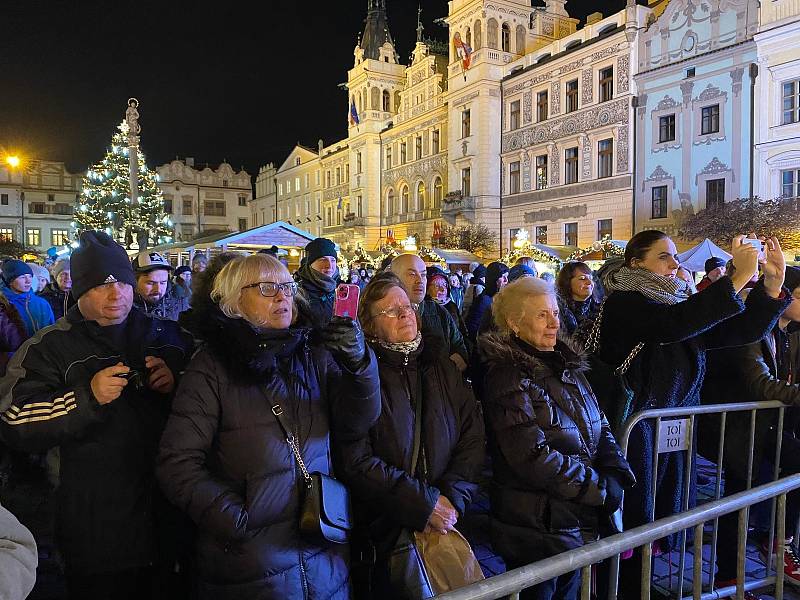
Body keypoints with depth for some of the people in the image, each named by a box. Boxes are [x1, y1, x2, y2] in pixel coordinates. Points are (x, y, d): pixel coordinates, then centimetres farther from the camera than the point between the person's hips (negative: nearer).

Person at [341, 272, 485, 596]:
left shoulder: (440, 365, 2)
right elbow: (356, 461, -16)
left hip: (447, 525, 4)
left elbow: (473, 435, -1)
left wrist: (454, 497, -13)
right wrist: (425, 503, -17)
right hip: (383, 533, -4)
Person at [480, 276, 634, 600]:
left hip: (581, 520, 7)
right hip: (537, 525, -7)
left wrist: (617, 475, -9)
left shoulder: (567, 365, 6)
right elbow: (533, 457, -24)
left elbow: (600, 428, 9)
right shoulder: (508, 376, -18)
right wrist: (601, 488, -19)